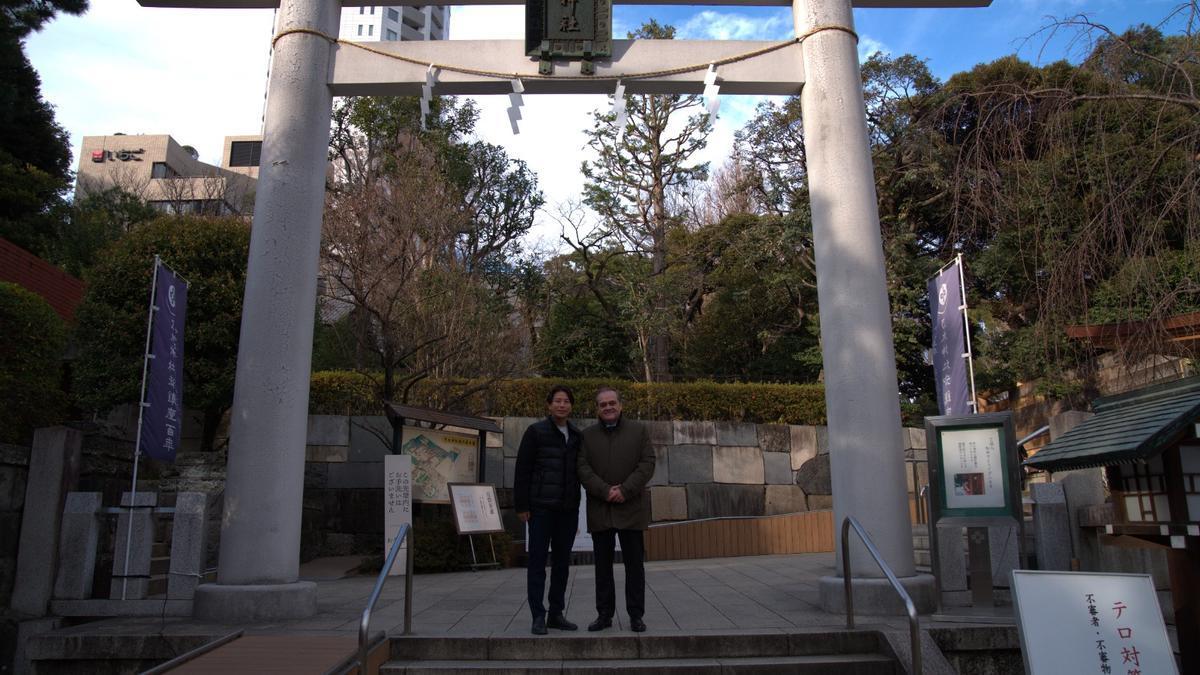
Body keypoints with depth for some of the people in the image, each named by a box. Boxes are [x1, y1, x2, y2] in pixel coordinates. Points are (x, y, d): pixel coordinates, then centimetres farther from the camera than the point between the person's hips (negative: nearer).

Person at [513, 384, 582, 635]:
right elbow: (522, 470, -5)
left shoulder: (577, 436, 10)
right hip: (541, 508, -4)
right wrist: (521, 506, -9)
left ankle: (556, 614, 19)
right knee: (538, 561, 0)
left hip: (568, 509, 5)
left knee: (562, 562, 9)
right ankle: (538, 617, 6)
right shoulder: (535, 432, -3)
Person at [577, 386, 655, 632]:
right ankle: (604, 614, 15)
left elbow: (647, 464, -4)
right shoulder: (587, 435, 8)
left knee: (634, 564, 3)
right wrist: (606, 491, -14)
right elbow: (583, 468, -1)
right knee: (603, 565, 8)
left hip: (631, 508, -1)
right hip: (600, 510, 2)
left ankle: (636, 615, 11)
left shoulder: (639, 430, 5)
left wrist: (625, 491, -14)